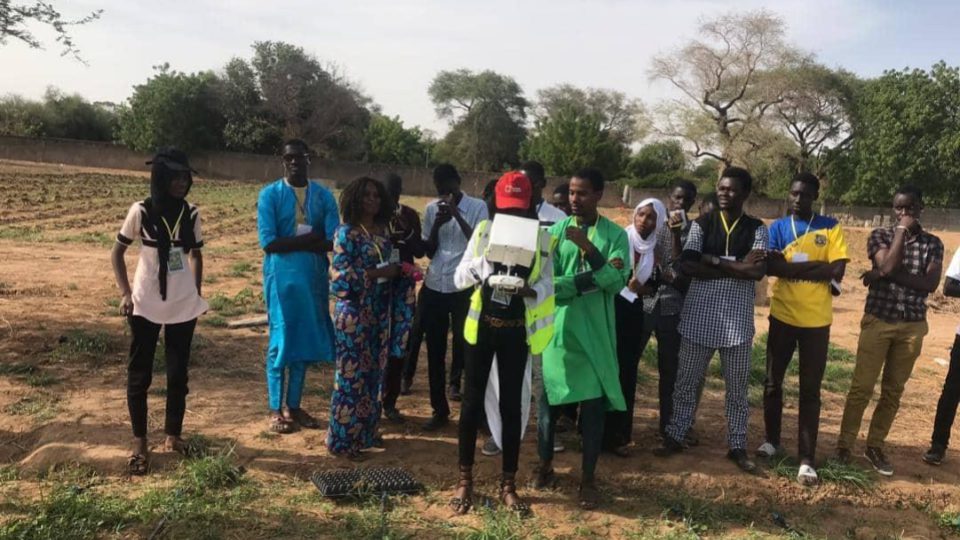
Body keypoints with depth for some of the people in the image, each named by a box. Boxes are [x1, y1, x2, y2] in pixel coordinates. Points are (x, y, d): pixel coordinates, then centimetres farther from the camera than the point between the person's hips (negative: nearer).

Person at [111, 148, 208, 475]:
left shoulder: (190, 214, 1)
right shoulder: (141, 212, -7)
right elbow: (117, 252, 2)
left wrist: (197, 293, 9)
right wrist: (125, 293, -6)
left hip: (183, 306, 3)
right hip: (146, 306, -2)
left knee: (178, 374, 9)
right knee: (139, 375, 4)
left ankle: (173, 436, 23)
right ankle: (139, 444, 16)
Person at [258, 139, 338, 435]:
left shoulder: (323, 196, 5)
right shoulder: (270, 194, -3)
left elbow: (334, 241, -5)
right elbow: (268, 242, -13)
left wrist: (291, 243, -14)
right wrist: (308, 239, -11)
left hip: (315, 278, 4)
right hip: (281, 277, -4)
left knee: (305, 343, 11)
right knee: (281, 343, 1)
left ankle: (294, 407, 24)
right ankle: (275, 410, 14)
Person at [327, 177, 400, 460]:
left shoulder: (383, 230, 10)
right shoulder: (346, 232, -10)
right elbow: (340, 277, -17)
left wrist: (397, 270, -2)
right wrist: (379, 273, -18)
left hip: (379, 312, 7)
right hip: (354, 314, -7)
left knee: (373, 373, 12)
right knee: (351, 375, -2)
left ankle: (365, 432, 25)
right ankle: (343, 440, 10)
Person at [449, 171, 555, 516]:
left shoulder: (541, 238, -3)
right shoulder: (484, 230, -1)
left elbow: (548, 284, -3)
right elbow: (459, 278, -2)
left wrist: (530, 290, -25)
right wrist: (483, 261, -21)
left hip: (516, 331, 0)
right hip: (482, 325, 1)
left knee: (511, 404, 6)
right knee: (473, 400, 6)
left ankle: (508, 484, 20)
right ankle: (465, 480, 20)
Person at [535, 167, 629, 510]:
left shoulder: (615, 234, 0)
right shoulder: (555, 231, 1)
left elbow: (617, 283, -11)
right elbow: (547, 283, -8)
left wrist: (589, 248, -19)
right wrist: (592, 279, -17)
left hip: (596, 332, -1)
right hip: (559, 328, 1)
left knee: (594, 404, 4)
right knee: (549, 399, 9)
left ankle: (588, 479, 19)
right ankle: (545, 466, 29)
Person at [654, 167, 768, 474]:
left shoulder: (757, 229, 2)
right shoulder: (701, 224, 2)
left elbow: (758, 271, -12)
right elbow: (687, 266, -11)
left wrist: (714, 261, -14)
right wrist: (736, 268, -15)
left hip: (737, 319, 0)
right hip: (699, 316, 0)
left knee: (737, 386, 9)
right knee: (686, 380, 8)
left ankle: (737, 446, 22)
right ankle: (675, 437, 21)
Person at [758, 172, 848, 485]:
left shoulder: (831, 228, -1)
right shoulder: (777, 228, 1)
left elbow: (837, 272, -11)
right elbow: (771, 267, -13)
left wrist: (791, 267, -14)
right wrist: (816, 266, -18)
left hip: (817, 321, -1)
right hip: (782, 317, 1)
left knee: (810, 391, 3)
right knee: (773, 383, 11)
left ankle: (806, 459, 8)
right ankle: (772, 441, 30)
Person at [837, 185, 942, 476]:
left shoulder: (933, 244, 4)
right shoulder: (880, 236, 0)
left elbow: (930, 284, -10)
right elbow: (888, 266, -19)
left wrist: (886, 275, -17)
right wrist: (901, 230, -11)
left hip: (912, 326, 2)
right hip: (878, 321, -2)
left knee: (893, 391, 9)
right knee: (861, 387, -1)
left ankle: (875, 446, 21)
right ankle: (844, 444, 9)